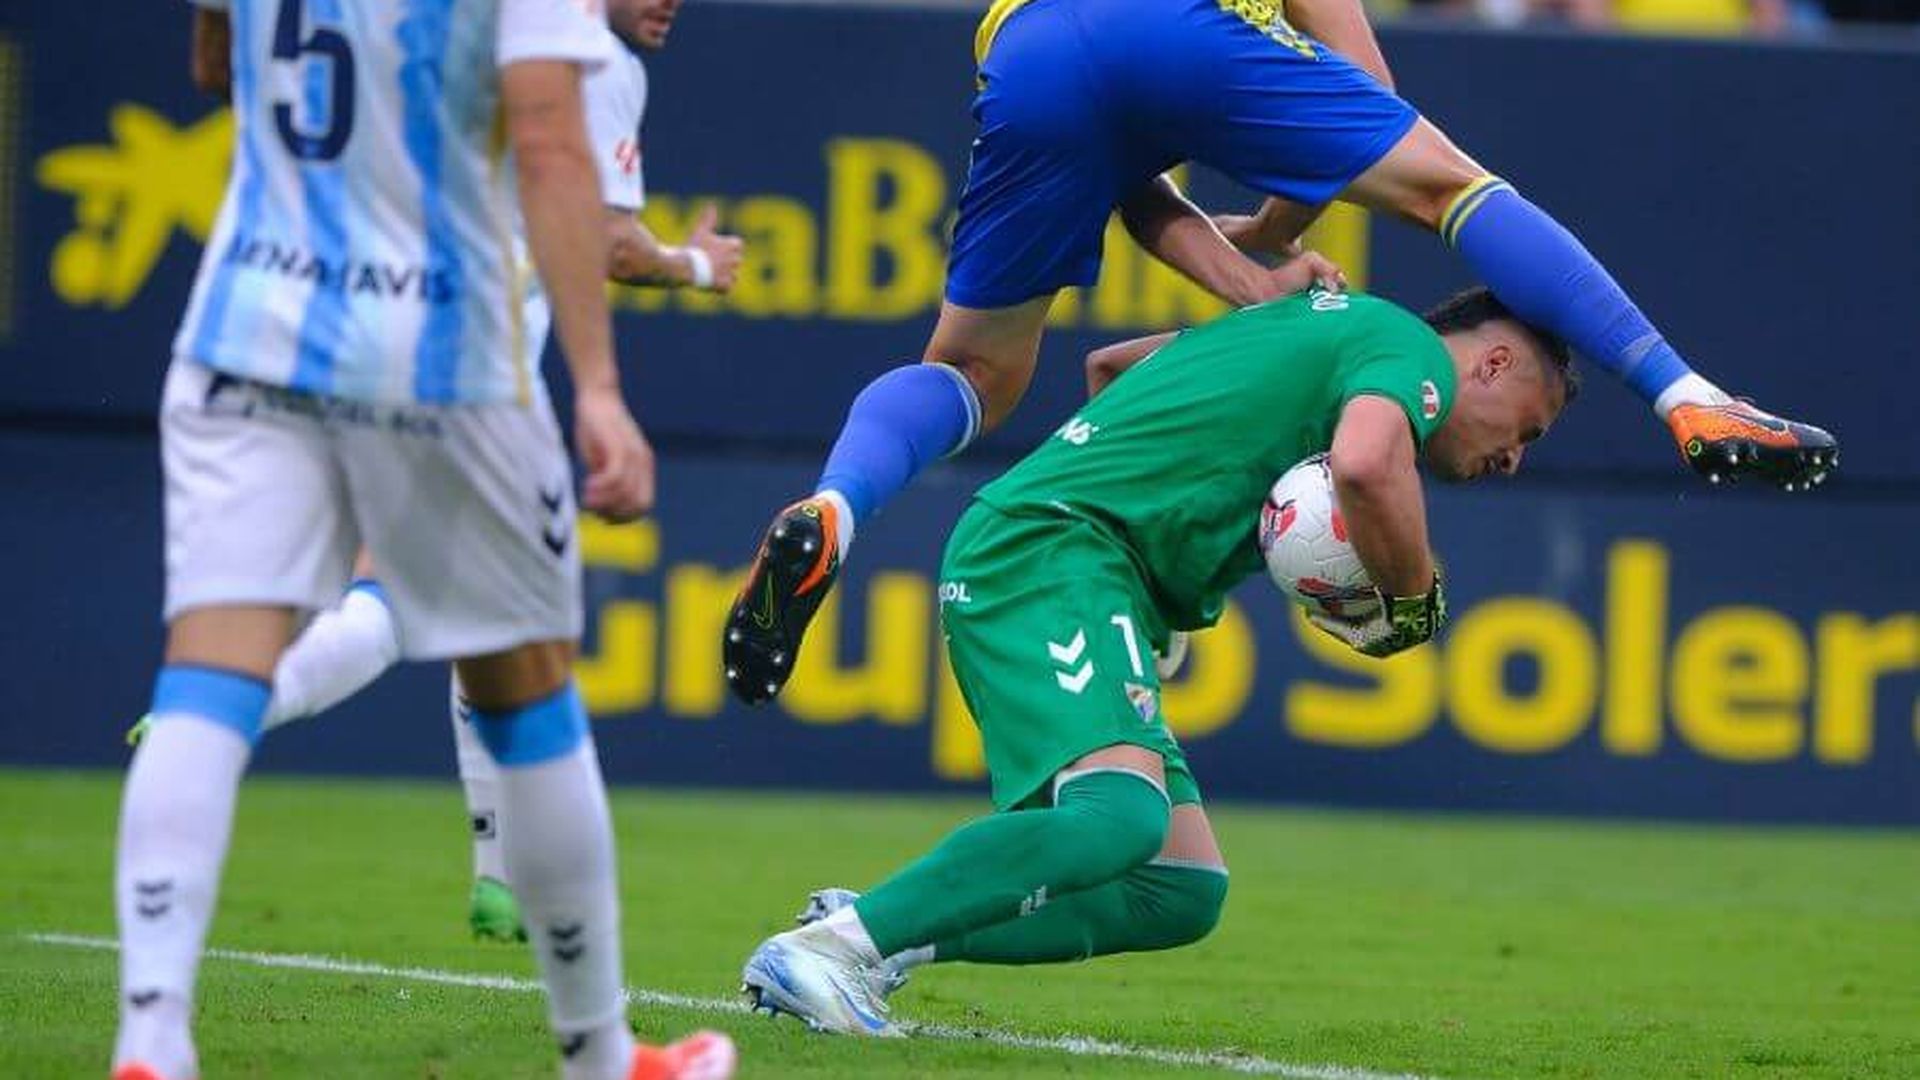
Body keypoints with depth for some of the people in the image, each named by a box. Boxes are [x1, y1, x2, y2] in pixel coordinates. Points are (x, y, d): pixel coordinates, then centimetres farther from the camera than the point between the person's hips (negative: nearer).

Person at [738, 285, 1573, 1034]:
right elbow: (1366, 460, -24)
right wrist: (1414, 600, -6)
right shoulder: (1414, 351, 0)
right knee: (1121, 813, -30)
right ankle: (836, 945, -34)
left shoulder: (1325, 320, 30)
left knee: (1182, 891, 3)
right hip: (1045, 547, -10)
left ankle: (882, 935, -5)